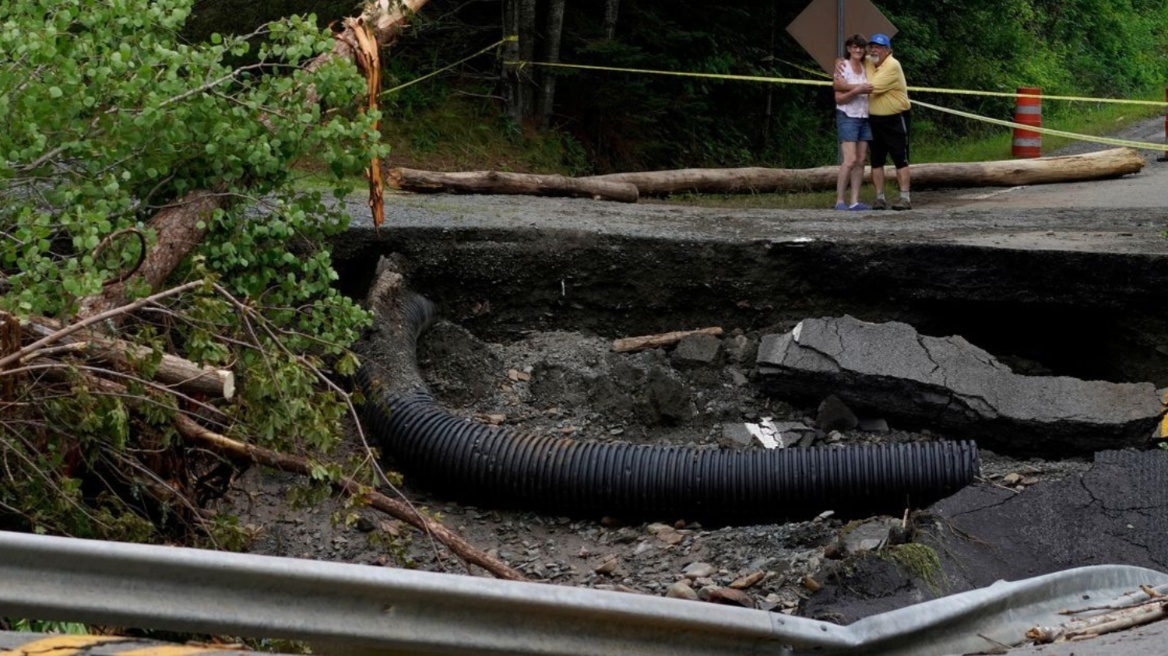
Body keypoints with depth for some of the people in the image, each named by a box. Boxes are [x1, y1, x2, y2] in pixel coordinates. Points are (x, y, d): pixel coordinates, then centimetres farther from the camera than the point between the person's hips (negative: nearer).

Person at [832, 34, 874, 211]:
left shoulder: (865, 68, 10)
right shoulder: (842, 67, -7)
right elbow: (839, 98, -11)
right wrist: (857, 90, -23)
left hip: (864, 117, 6)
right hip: (847, 117, -6)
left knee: (860, 161, 1)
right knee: (850, 160, -14)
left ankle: (855, 201, 1)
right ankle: (839, 201, -9)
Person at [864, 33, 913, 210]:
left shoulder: (892, 66, -17)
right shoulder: (867, 63, 5)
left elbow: (873, 88, -26)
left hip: (895, 119, -7)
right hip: (875, 119, 7)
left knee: (900, 159, -4)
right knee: (876, 160, 6)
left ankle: (905, 198, -3)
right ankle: (880, 197, 9)